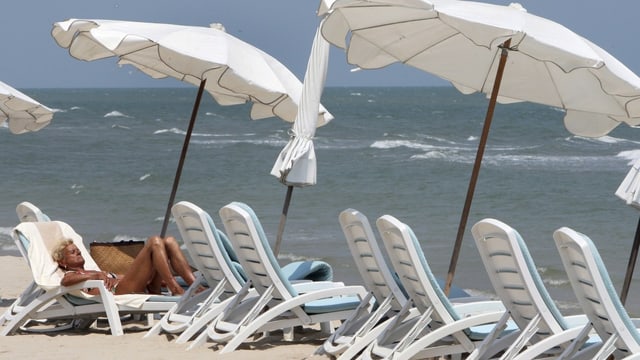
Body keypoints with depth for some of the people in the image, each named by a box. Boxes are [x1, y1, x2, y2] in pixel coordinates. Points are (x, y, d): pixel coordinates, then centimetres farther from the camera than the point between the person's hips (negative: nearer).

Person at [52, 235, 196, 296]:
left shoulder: (96, 272, 41)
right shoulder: (71, 276, 17)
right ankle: (179, 294, -31)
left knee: (169, 241, -4)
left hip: (144, 289, 8)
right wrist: (97, 275, -21)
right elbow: (65, 281, -10)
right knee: (154, 242, -17)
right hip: (119, 292, -8)